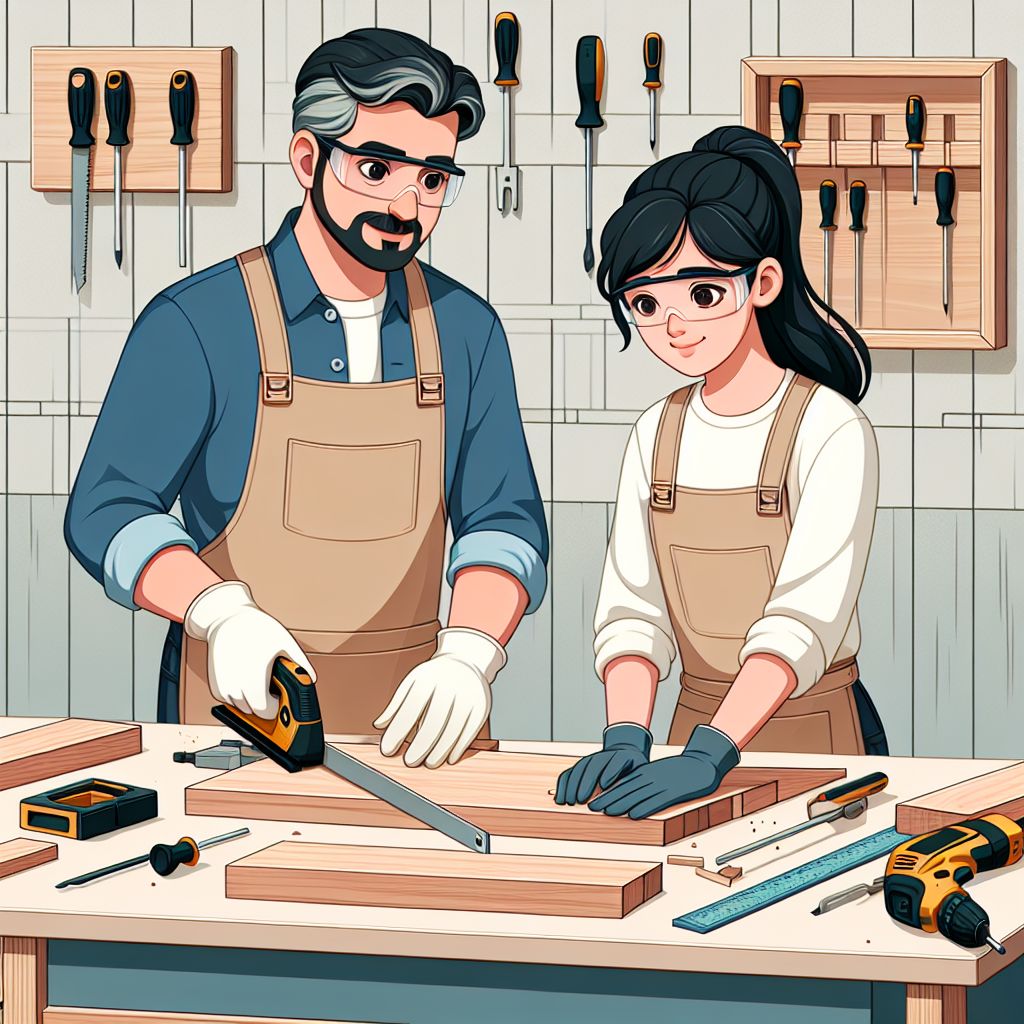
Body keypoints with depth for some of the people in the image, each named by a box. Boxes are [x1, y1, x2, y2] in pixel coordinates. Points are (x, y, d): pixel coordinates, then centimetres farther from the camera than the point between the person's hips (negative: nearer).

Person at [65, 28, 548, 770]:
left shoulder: (467, 331, 8)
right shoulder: (198, 324, -5)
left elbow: (505, 520, 6)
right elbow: (108, 514, -5)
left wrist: (467, 655, -13)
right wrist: (223, 615, -23)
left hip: (417, 721, 3)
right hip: (242, 710, -3)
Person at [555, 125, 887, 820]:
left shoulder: (831, 431, -16)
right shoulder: (659, 435, 2)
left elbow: (805, 619, -25)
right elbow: (633, 606, -6)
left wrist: (711, 754, -35)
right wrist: (625, 738, -23)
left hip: (816, 730, -4)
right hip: (700, 722, 4)